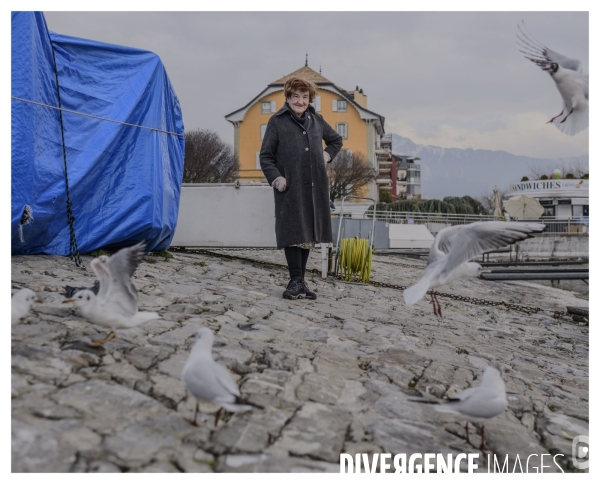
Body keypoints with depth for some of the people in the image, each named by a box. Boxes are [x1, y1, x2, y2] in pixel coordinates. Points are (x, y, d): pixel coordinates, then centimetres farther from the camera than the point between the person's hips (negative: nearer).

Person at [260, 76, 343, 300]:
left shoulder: (316, 120, 15)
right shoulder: (277, 121, 3)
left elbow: (336, 140, 31)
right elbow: (265, 156, 1)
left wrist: (327, 155, 14)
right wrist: (276, 179, -11)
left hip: (315, 187, 5)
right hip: (290, 187, -4)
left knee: (309, 233, 7)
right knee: (293, 233, -8)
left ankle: (300, 281, 16)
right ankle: (296, 281, -1)